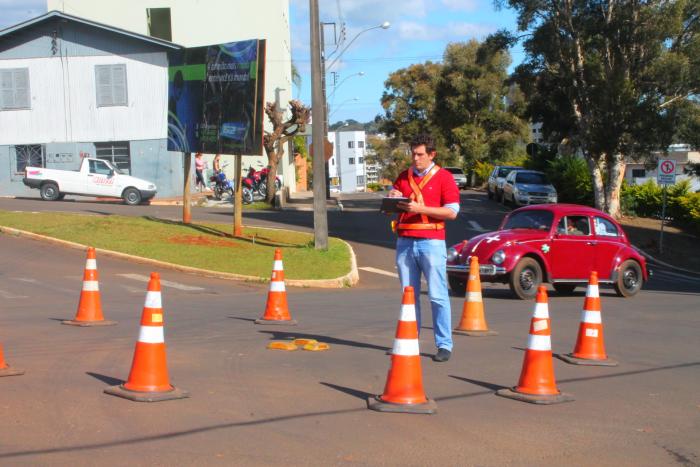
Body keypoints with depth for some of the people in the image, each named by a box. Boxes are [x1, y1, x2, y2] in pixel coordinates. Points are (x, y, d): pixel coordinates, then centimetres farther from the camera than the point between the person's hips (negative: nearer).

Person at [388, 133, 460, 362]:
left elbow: (452, 212, -6)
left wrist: (420, 208, -14)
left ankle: (444, 345, -3)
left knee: (437, 295, -6)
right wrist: (393, 199, -5)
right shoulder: (404, 177, 15)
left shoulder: (443, 177, 1)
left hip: (431, 242, -5)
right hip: (405, 242, 5)